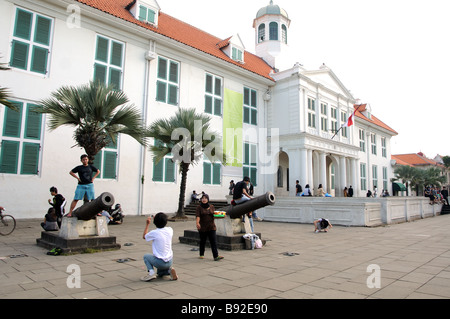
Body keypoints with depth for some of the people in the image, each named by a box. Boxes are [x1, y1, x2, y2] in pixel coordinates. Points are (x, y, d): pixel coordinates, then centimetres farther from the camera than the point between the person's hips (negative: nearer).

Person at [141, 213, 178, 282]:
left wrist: (147, 224, 16)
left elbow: (144, 236, 7)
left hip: (160, 262, -5)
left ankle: (151, 272, -2)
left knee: (146, 256, 21)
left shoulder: (154, 233, -16)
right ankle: (169, 270, 6)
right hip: (170, 261, 6)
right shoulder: (170, 230, -3)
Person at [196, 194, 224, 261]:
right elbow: (197, 216, -15)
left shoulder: (211, 206, 8)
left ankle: (216, 256, -9)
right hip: (202, 227, -2)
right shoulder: (199, 207, -3)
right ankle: (201, 254, 28)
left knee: (213, 241, -6)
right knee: (203, 241, 9)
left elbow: (213, 215, 14)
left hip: (211, 227, 2)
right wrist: (197, 223, -33)